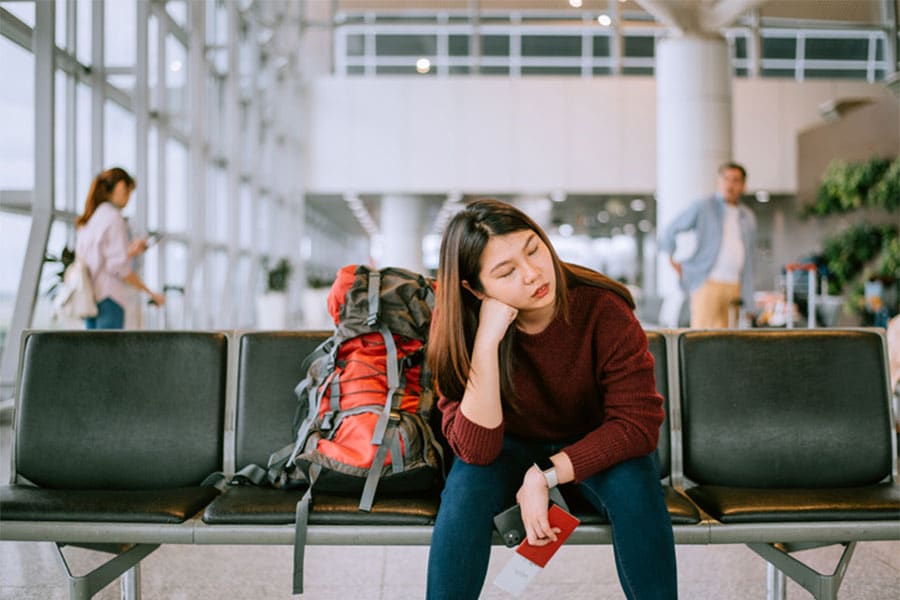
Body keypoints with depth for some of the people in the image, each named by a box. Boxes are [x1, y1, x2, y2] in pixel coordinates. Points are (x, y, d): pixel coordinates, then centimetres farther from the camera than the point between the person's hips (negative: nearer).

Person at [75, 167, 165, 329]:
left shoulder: (86, 220, 16)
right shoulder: (113, 217, -10)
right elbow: (119, 266, -15)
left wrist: (129, 252, 19)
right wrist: (149, 292, -10)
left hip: (89, 296, 9)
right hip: (108, 297, -9)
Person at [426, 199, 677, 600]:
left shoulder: (602, 308, -26)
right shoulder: (459, 326, -22)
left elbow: (639, 423, -23)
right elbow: (475, 449, -29)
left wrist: (546, 476, -29)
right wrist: (487, 342, -39)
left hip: (593, 450, 0)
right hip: (511, 447, 0)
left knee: (634, 484, -31)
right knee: (466, 485, -29)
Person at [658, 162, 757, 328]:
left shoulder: (748, 218, 17)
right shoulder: (702, 208, 2)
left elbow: (748, 258, 19)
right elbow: (671, 230, 9)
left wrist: (749, 302, 16)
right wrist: (671, 258, -2)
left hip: (734, 287, 5)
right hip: (708, 283, -5)